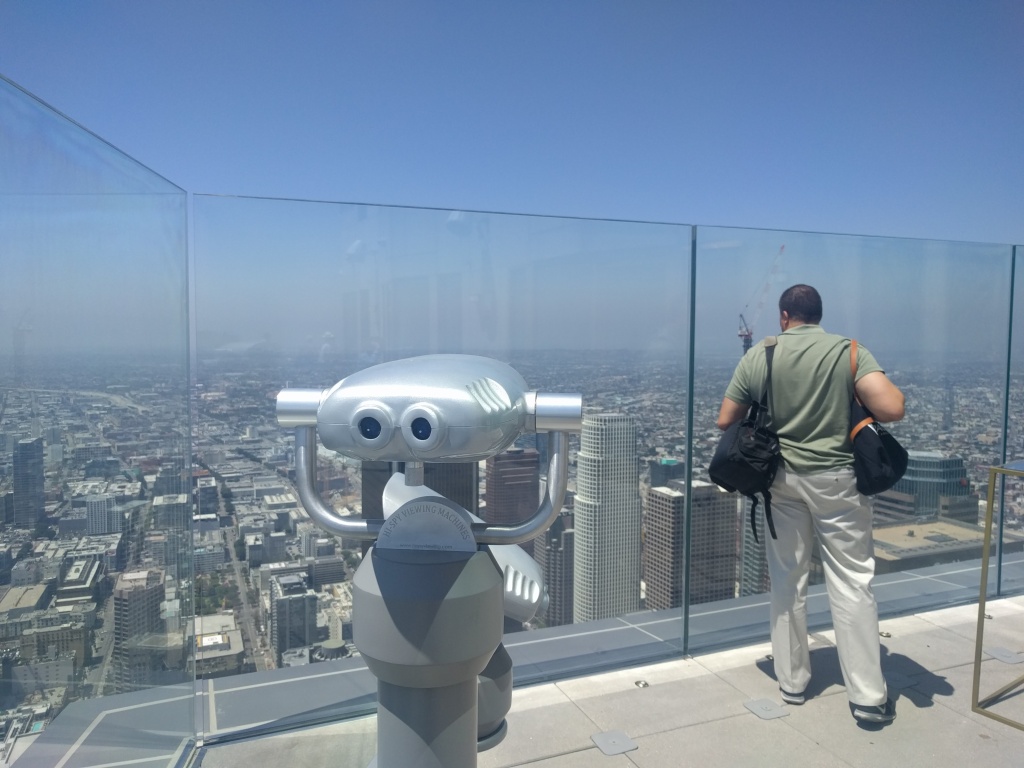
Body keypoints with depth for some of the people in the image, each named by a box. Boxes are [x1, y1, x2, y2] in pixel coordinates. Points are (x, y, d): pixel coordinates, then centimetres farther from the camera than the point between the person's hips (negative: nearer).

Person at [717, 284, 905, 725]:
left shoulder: (758, 355, -3)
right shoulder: (848, 350, -8)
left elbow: (725, 421, 1)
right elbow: (893, 410, -18)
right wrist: (854, 406, 2)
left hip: (781, 479, 2)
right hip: (837, 479, -1)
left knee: (787, 581, 12)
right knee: (851, 583, 6)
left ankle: (792, 682, 24)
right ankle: (868, 696, 12)